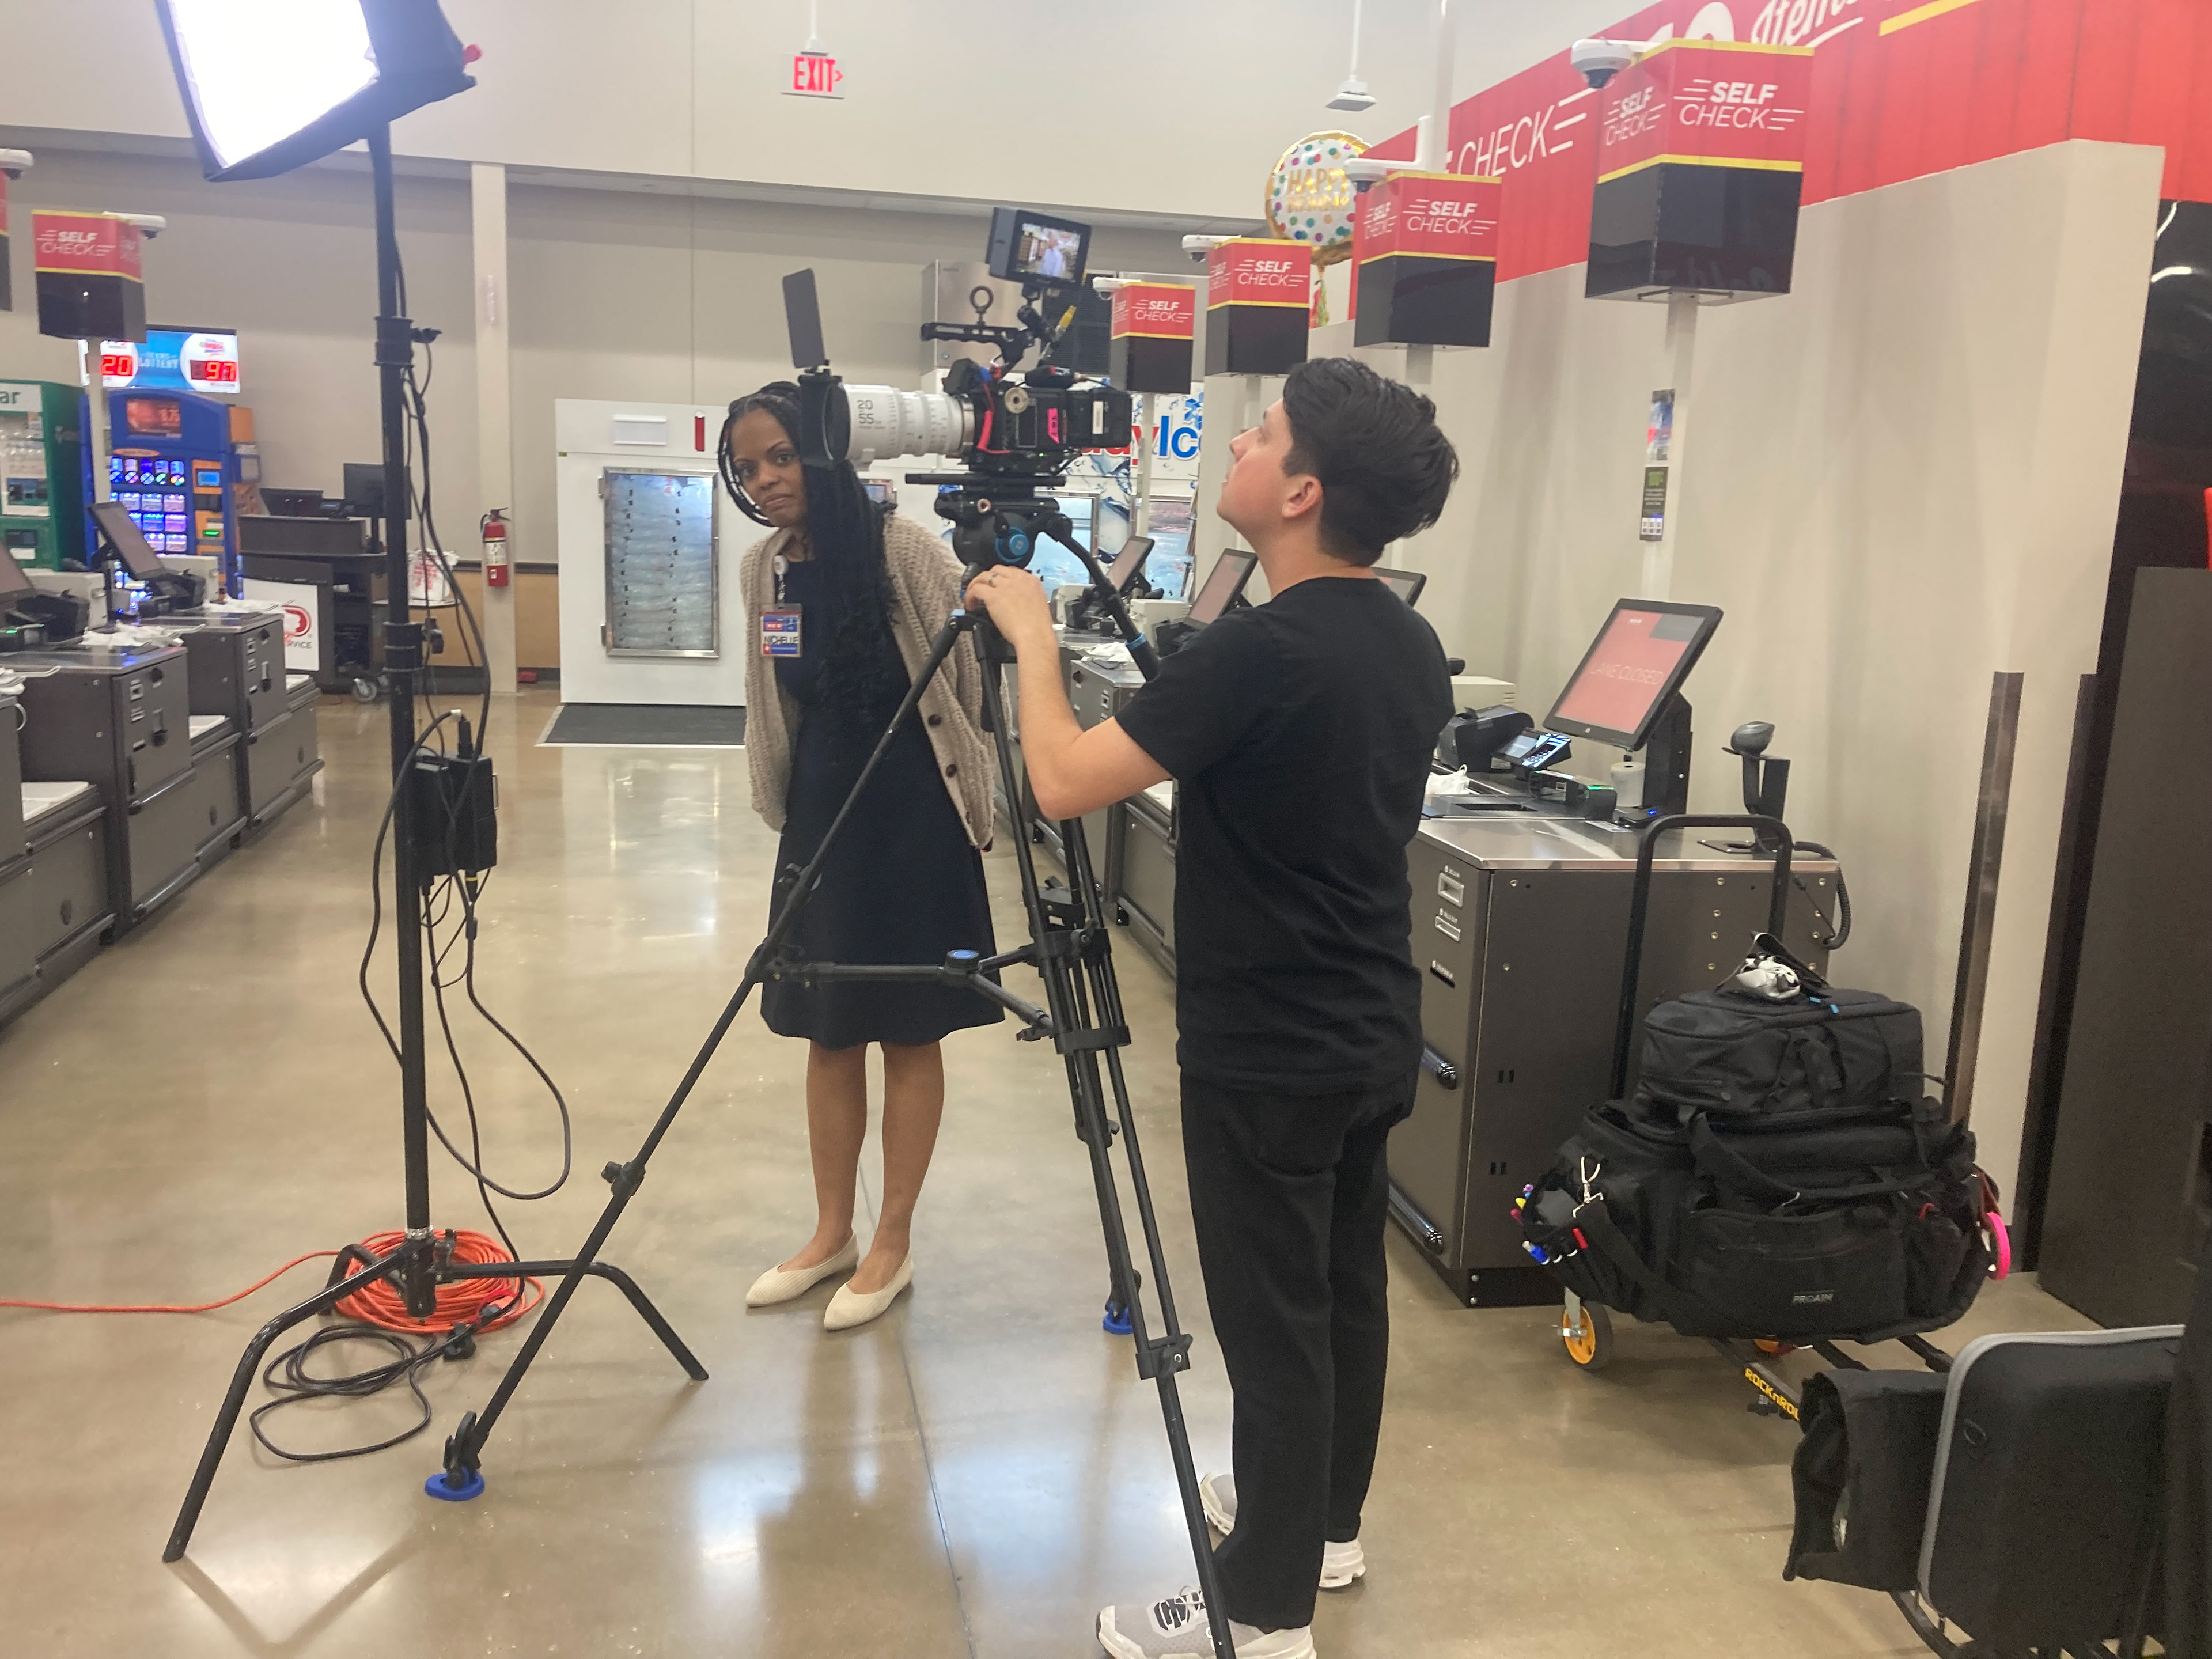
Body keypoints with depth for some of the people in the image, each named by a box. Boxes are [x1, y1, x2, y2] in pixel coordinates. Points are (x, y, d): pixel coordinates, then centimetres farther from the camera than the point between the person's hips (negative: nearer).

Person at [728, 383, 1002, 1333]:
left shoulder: (904, 551, -14)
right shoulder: (763, 570, 4)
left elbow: (972, 674, -12)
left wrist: (980, 803, -15)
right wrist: (783, 811, 14)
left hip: (914, 814, -6)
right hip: (822, 815, 6)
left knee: (907, 1033, 4)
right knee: (826, 1030, 12)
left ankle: (893, 1246, 18)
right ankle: (831, 1233, 27)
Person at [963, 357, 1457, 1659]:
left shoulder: (1261, 646, -24)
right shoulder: (1413, 645, 4)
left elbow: (1067, 783, -22)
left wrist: (1032, 635, -7)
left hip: (1269, 1052, -9)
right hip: (1376, 1035, 9)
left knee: (1273, 1323, 3)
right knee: (1347, 1289, 21)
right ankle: (1325, 1525, 40)